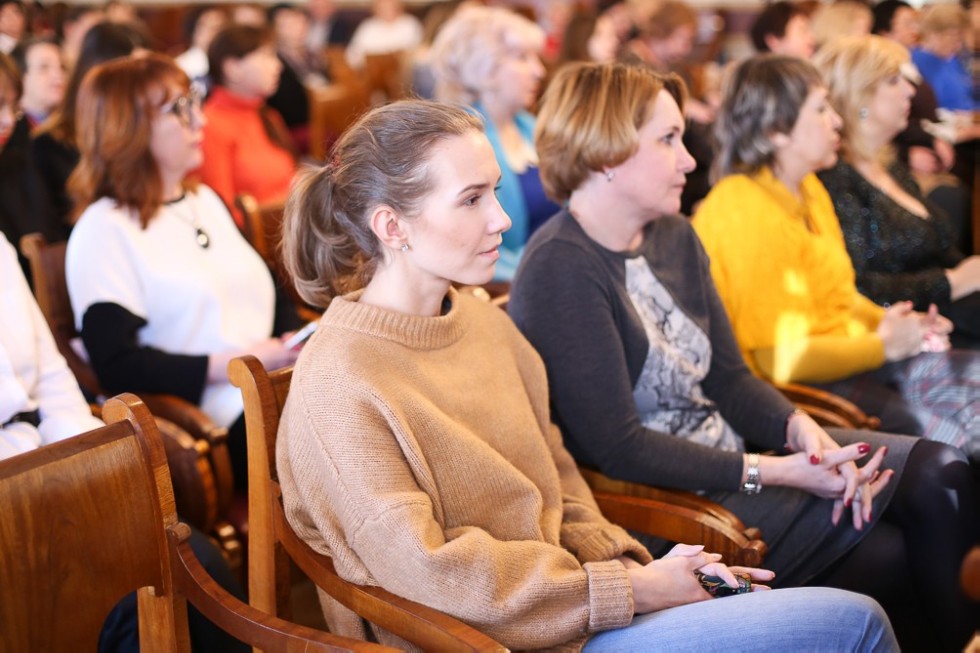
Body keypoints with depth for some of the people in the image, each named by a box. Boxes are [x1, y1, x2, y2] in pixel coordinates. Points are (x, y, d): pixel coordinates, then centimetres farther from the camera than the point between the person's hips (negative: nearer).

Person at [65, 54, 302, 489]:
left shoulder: (204, 201, 22)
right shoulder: (105, 230, -3)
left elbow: (269, 295, 25)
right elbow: (118, 367, -11)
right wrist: (228, 366, -16)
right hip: (217, 419, -7)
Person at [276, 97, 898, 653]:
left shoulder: (485, 321, 10)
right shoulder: (339, 384, -16)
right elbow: (427, 572, -20)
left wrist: (626, 563, -3)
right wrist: (631, 590, -16)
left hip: (560, 588, 8)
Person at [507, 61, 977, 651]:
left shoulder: (675, 237, 8)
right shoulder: (561, 270, -18)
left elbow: (730, 376, 11)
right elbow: (617, 447, -20)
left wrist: (801, 428, -10)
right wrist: (774, 472, -22)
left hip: (732, 454, 8)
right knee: (881, 550, -17)